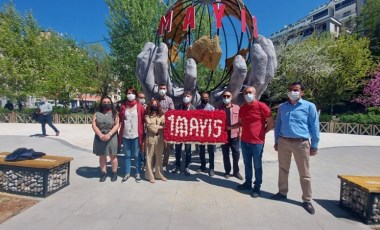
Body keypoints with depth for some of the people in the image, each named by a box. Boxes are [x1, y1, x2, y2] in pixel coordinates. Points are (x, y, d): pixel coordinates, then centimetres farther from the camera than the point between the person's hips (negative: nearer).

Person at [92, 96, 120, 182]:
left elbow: (117, 125, -7)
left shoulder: (114, 114, 2)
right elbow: (94, 125, -1)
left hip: (111, 137, -2)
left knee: (113, 156, 5)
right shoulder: (97, 114, 7)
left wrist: (109, 134, -19)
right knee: (102, 156, 10)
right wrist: (100, 135, -15)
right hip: (100, 138, 2)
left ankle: (114, 173, 18)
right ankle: (103, 173, 22)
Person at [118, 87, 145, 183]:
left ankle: (138, 173, 22)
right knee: (127, 155, 14)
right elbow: (120, 119, 8)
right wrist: (120, 134, 2)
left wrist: (142, 134, -3)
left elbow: (142, 120, 0)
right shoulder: (123, 106, 4)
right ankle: (127, 173, 27)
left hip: (136, 135, -2)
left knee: (136, 155, 8)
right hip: (125, 135, 2)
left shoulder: (139, 106, -2)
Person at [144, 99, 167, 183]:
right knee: (150, 157, 4)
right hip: (150, 138, -2)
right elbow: (149, 126, -10)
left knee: (159, 157, 11)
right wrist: (159, 127, -8)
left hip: (160, 139, 3)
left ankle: (158, 174, 25)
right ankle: (150, 175, 15)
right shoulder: (147, 116, 2)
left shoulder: (162, 116, 8)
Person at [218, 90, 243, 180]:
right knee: (225, 155, 10)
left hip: (234, 135, 0)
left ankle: (236, 172, 23)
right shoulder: (219, 109, 3)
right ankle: (227, 171, 25)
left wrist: (240, 132, -2)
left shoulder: (237, 108, 3)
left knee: (236, 154, 7)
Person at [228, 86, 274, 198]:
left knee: (257, 166, 8)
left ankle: (257, 187, 23)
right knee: (247, 164, 17)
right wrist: (230, 127, 4)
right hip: (244, 141, 5)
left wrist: (262, 133, -1)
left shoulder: (262, 106, -11)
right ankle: (248, 183, 33)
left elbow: (271, 123, -6)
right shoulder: (242, 108, 6)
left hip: (257, 142, -5)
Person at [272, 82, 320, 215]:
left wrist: (314, 145, -2)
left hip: (301, 143, -3)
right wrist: (276, 141, 12)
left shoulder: (309, 106, -2)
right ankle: (282, 192, 31)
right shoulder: (282, 107, 10)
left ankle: (307, 200, 20)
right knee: (283, 169, 15)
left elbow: (314, 127, -1)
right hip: (283, 142, 4)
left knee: (304, 174, 6)